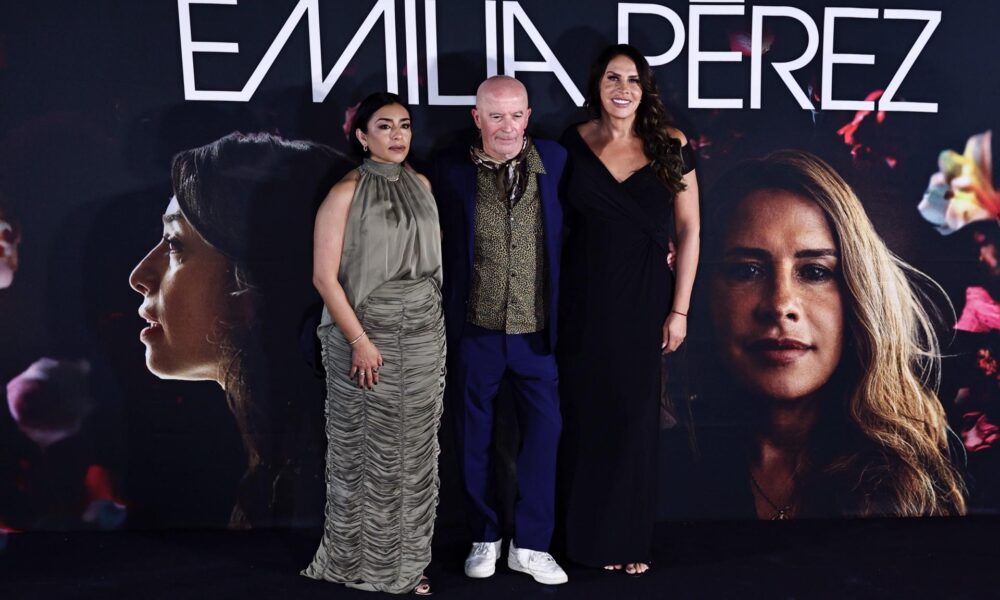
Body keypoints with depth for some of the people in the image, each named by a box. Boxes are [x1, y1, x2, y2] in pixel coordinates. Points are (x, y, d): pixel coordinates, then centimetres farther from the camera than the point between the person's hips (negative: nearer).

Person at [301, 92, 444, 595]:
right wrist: (360, 340, -16)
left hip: (423, 332, 5)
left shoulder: (420, 185, 9)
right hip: (366, 330, -5)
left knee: (415, 449, 9)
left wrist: (434, 319, 12)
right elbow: (325, 277, -12)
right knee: (365, 449, 4)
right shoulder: (346, 193, -8)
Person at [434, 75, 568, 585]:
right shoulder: (452, 170, -4)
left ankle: (530, 544, 25)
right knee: (474, 438, 12)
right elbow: (437, 245, 0)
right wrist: (441, 320, -3)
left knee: (543, 433, 7)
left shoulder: (555, 160, -1)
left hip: (537, 329, 1)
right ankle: (484, 538, 32)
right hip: (475, 329, 0)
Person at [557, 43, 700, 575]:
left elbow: (688, 230, 0)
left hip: (643, 300, -1)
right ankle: (590, 536, 26)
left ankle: (630, 538, 25)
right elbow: (557, 222, 6)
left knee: (634, 417, 7)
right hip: (585, 300, 1)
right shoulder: (574, 143, 2)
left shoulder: (670, 146, -1)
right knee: (588, 415, 9)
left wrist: (679, 309, -4)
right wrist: (552, 301, -2)